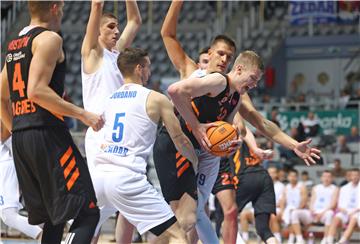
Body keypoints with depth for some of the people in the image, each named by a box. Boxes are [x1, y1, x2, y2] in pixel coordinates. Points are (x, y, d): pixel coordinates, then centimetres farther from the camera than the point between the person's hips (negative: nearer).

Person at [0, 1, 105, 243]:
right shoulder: (49, 38, -7)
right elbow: (37, 91, -19)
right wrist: (82, 114, -16)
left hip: (20, 140, 9)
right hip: (47, 134, -9)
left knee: (54, 218, 16)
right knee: (87, 212, -11)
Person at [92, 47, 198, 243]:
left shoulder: (110, 99, 20)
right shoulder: (156, 99, 4)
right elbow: (180, 141, 10)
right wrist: (196, 161, 29)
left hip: (99, 174, 6)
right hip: (127, 178, -6)